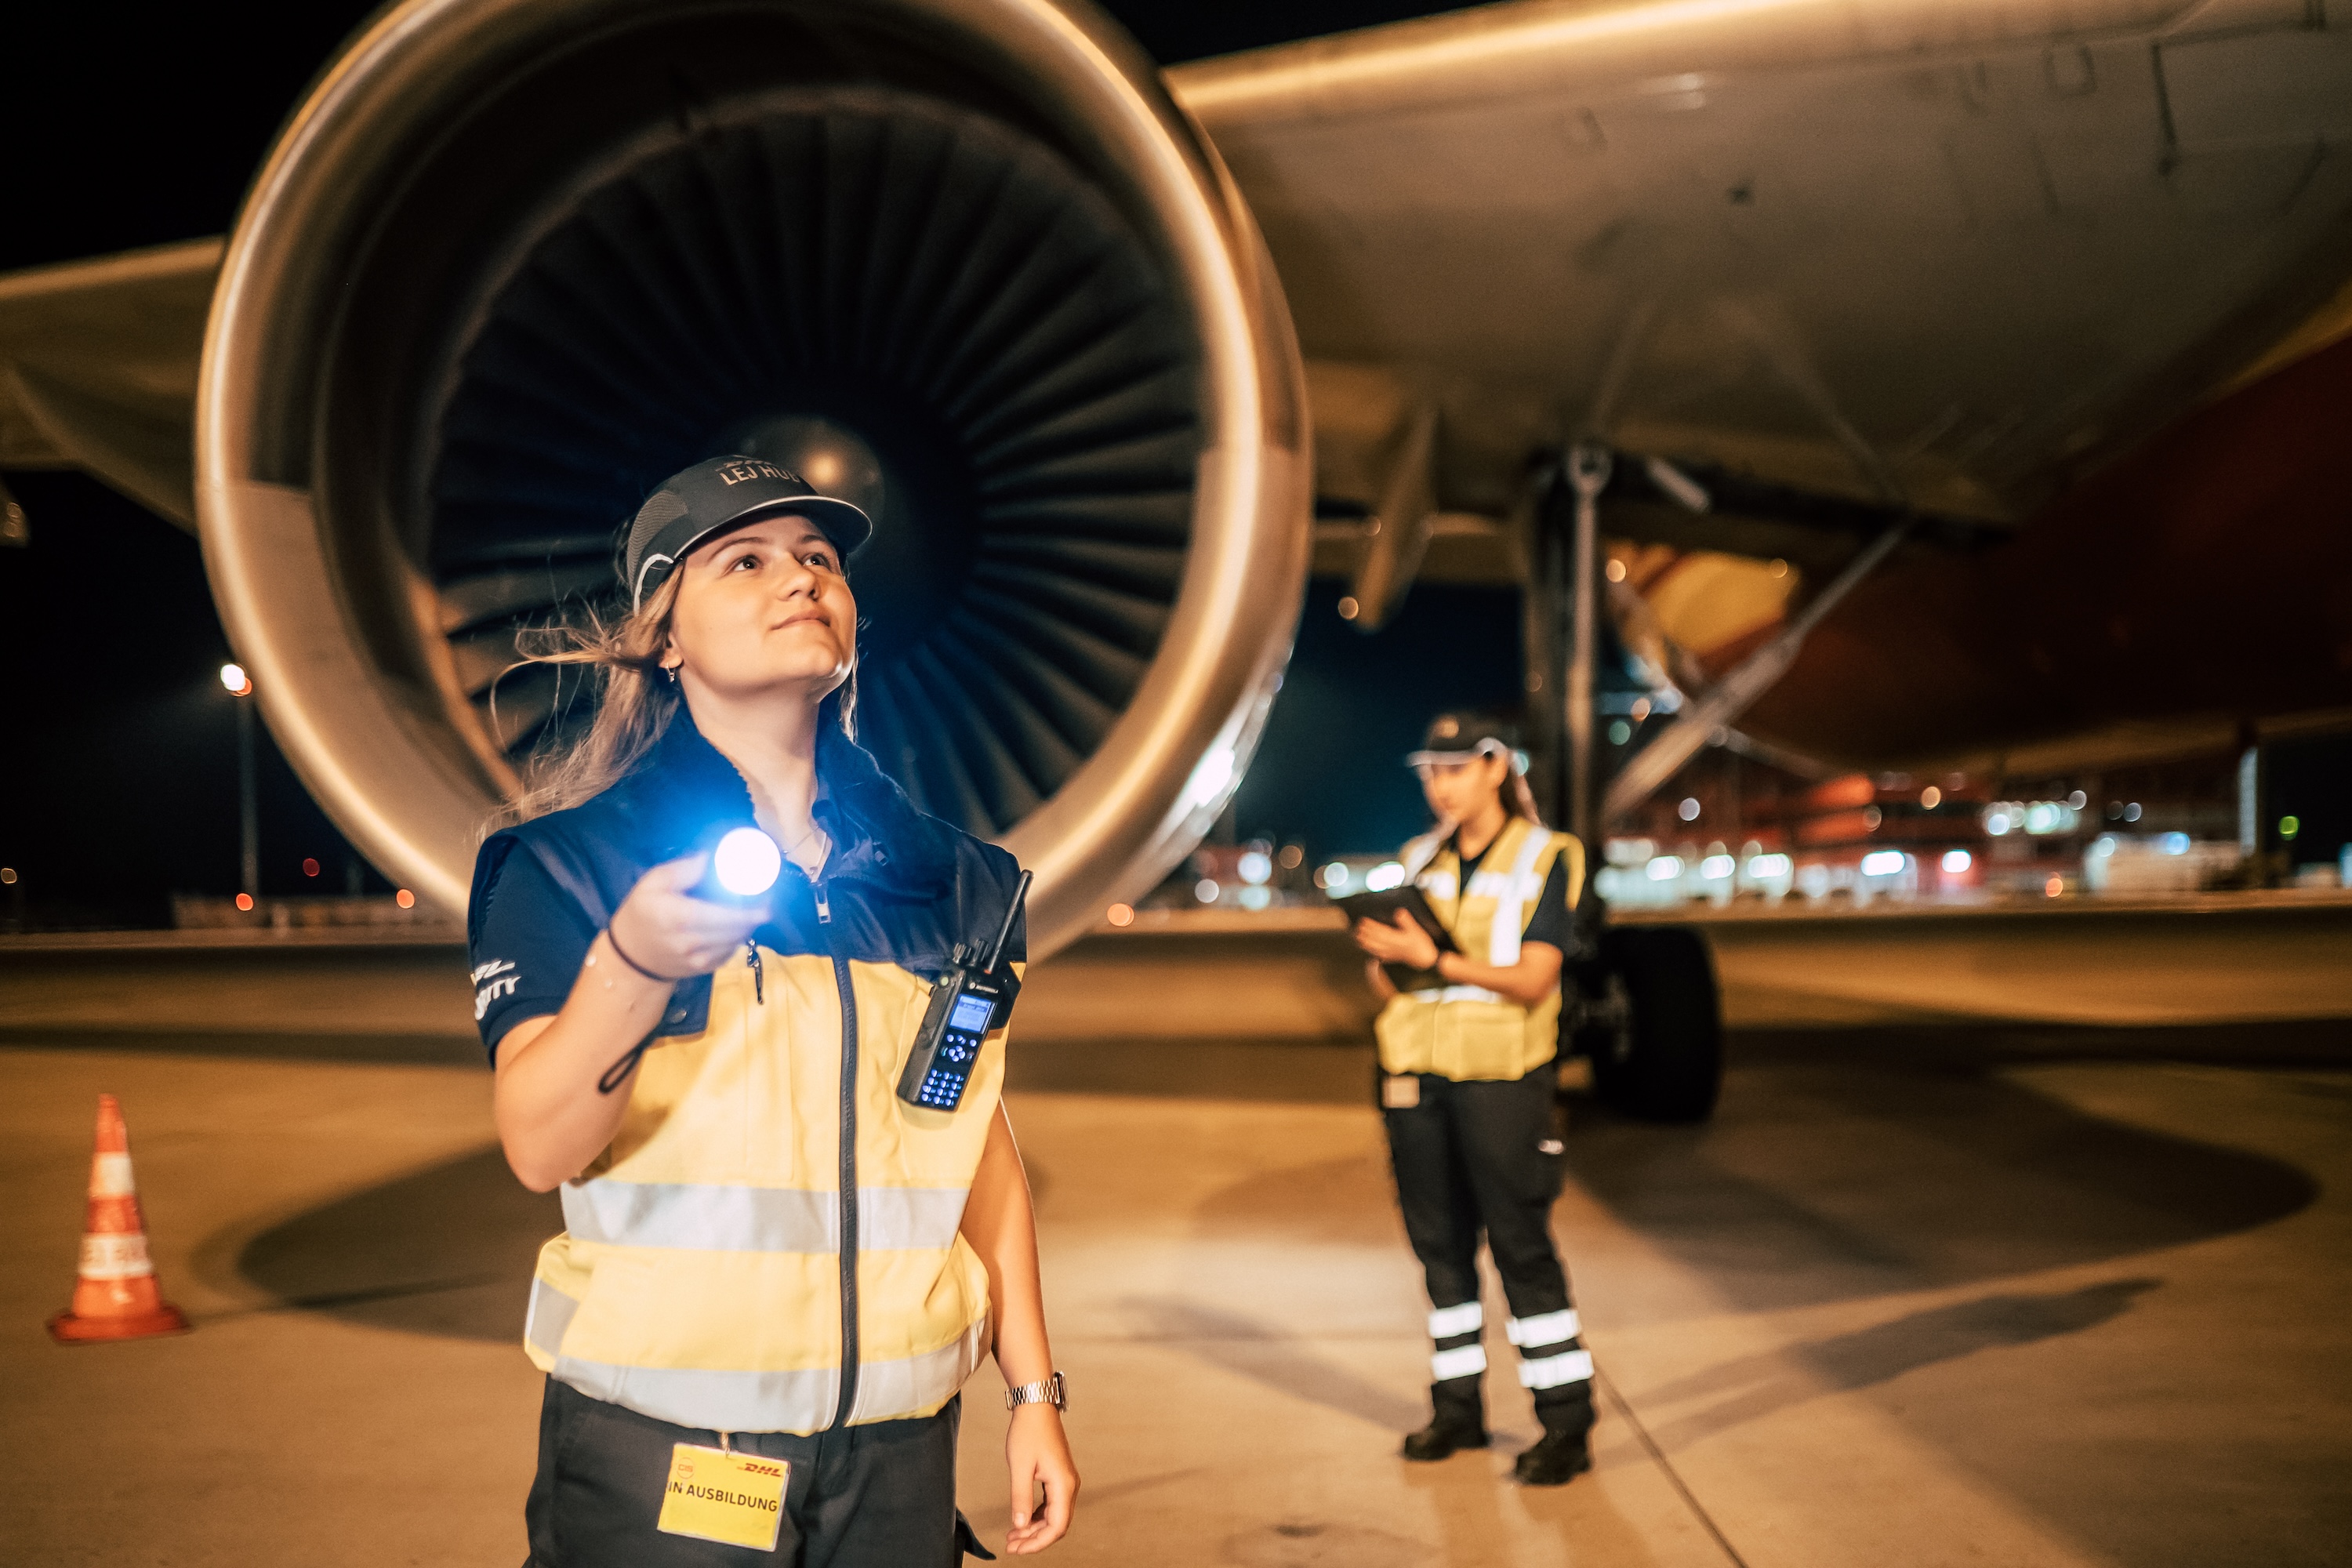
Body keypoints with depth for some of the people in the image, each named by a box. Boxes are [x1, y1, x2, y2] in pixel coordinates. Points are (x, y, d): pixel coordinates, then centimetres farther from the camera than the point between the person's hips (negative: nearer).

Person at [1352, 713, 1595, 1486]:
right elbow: (1390, 981, 12)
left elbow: (1533, 981, -12)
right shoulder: (1421, 859, 13)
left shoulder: (1542, 859, -3)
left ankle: (1566, 1423, 0)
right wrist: (1385, 964, -11)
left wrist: (1435, 962, -20)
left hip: (1500, 1074, -5)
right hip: (1418, 1070, 5)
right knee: (1440, 1242, 8)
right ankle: (1458, 1407, 18)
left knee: (1520, 1243, -5)